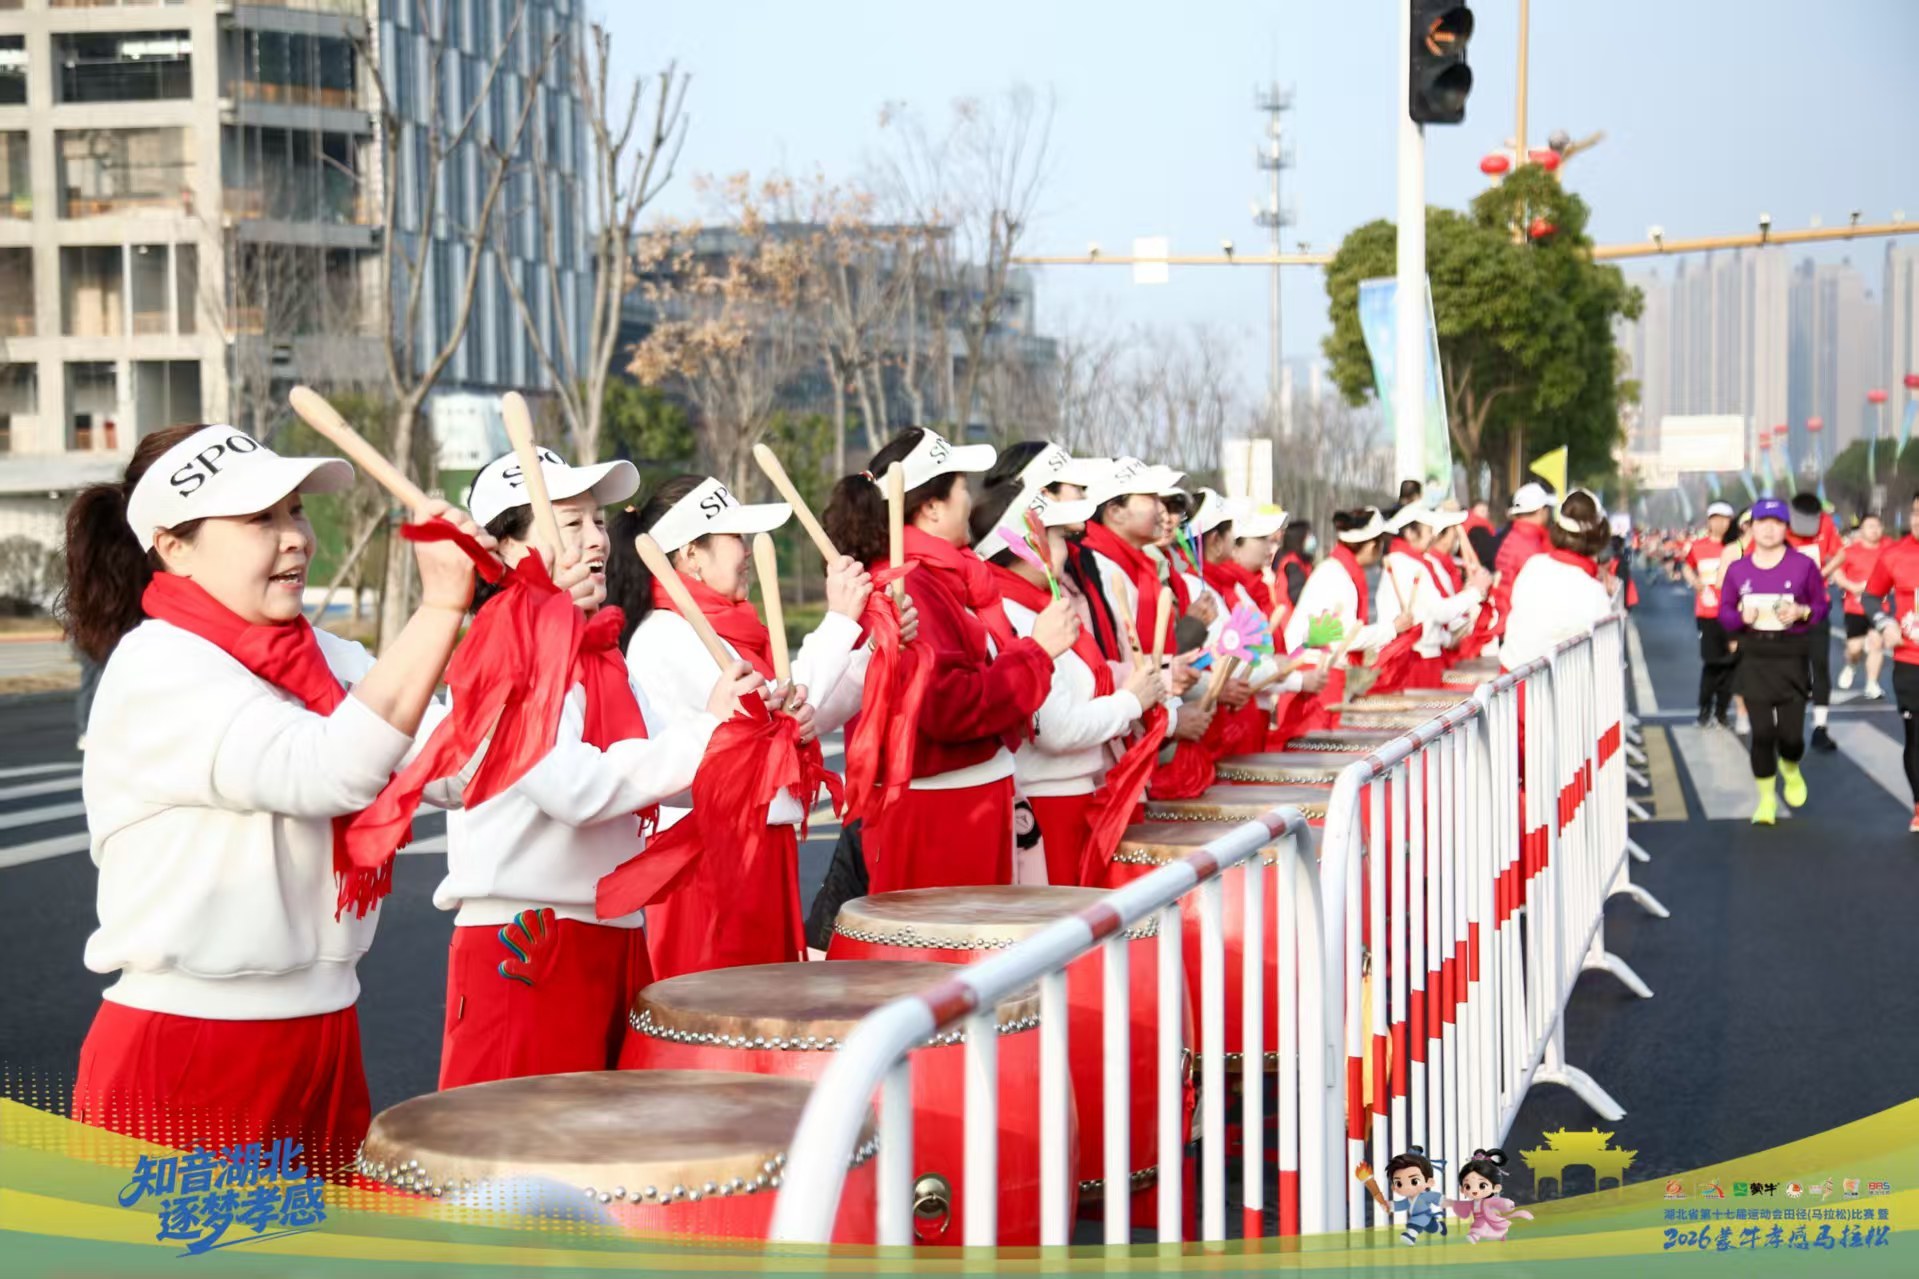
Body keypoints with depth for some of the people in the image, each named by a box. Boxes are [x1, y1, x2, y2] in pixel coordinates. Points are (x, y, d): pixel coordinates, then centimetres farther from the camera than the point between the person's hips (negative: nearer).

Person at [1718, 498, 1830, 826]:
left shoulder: (1804, 565, 0)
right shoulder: (1738, 570, 5)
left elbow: (1821, 607, 7)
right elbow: (1725, 612, 9)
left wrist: (1802, 612, -14)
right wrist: (1742, 617, -12)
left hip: (1792, 658, -1)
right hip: (1754, 658, 1)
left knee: (1791, 734, -3)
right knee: (1762, 732, -3)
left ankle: (1790, 769, 33)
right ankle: (1766, 799, 12)